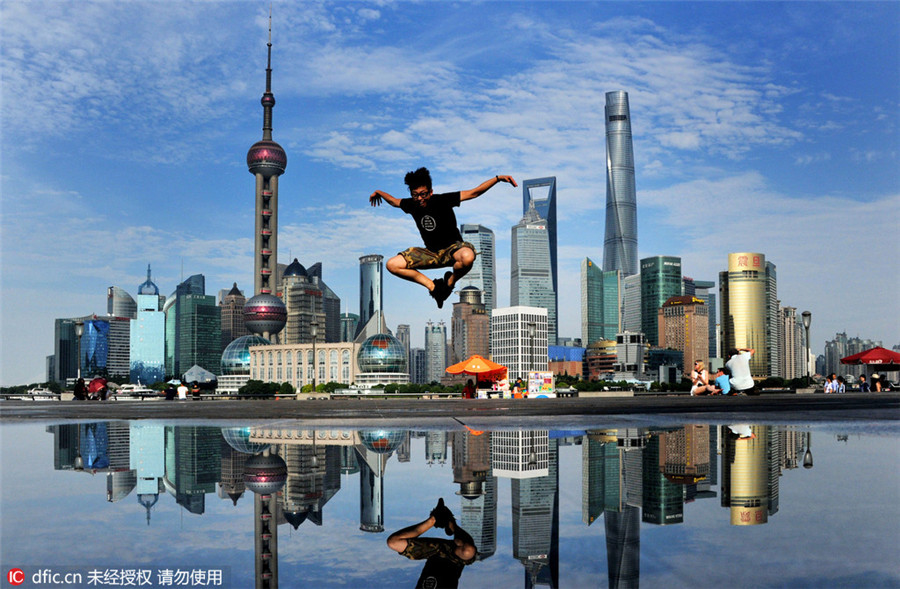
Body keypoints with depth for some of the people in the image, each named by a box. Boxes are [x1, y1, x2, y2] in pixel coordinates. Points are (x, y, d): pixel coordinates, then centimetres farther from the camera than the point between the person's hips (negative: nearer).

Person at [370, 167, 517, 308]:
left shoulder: (442, 201, -19)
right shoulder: (411, 205, -7)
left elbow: (475, 192, -22)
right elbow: (394, 201, 20)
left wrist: (498, 178, -30)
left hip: (452, 248, -5)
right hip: (431, 253, 5)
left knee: (467, 257, -43)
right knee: (392, 265, -11)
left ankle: (450, 281, -8)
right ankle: (433, 286, -1)